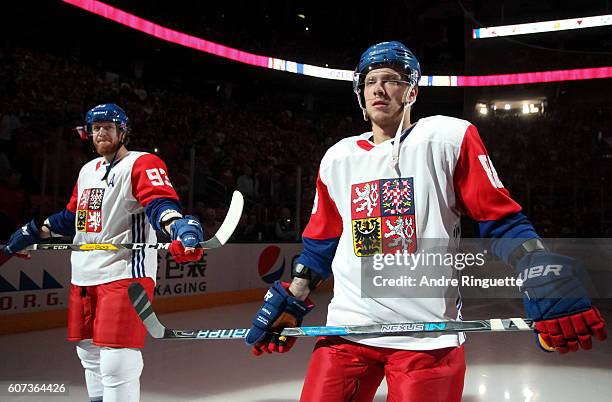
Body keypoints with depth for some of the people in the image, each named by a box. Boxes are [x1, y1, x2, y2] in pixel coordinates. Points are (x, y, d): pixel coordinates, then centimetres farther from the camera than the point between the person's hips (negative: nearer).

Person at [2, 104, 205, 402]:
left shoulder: (142, 164, -7)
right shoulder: (88, 170, 18)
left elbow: (160, 203, -25)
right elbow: (71, 217, 28)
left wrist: (180, 229, -44)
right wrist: (31, 234, 28)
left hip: (124, 274, -8)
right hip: (83, 276, 9)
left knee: (116, 360, -14)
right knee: (89, 353, 21)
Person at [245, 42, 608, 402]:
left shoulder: (449, 137, -1)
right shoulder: (337, 158, 11)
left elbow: (501, 220, -4)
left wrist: (546, 284, -16)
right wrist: (289, 302, 12)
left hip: (428, 334, -3)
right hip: (347, 326, 4)